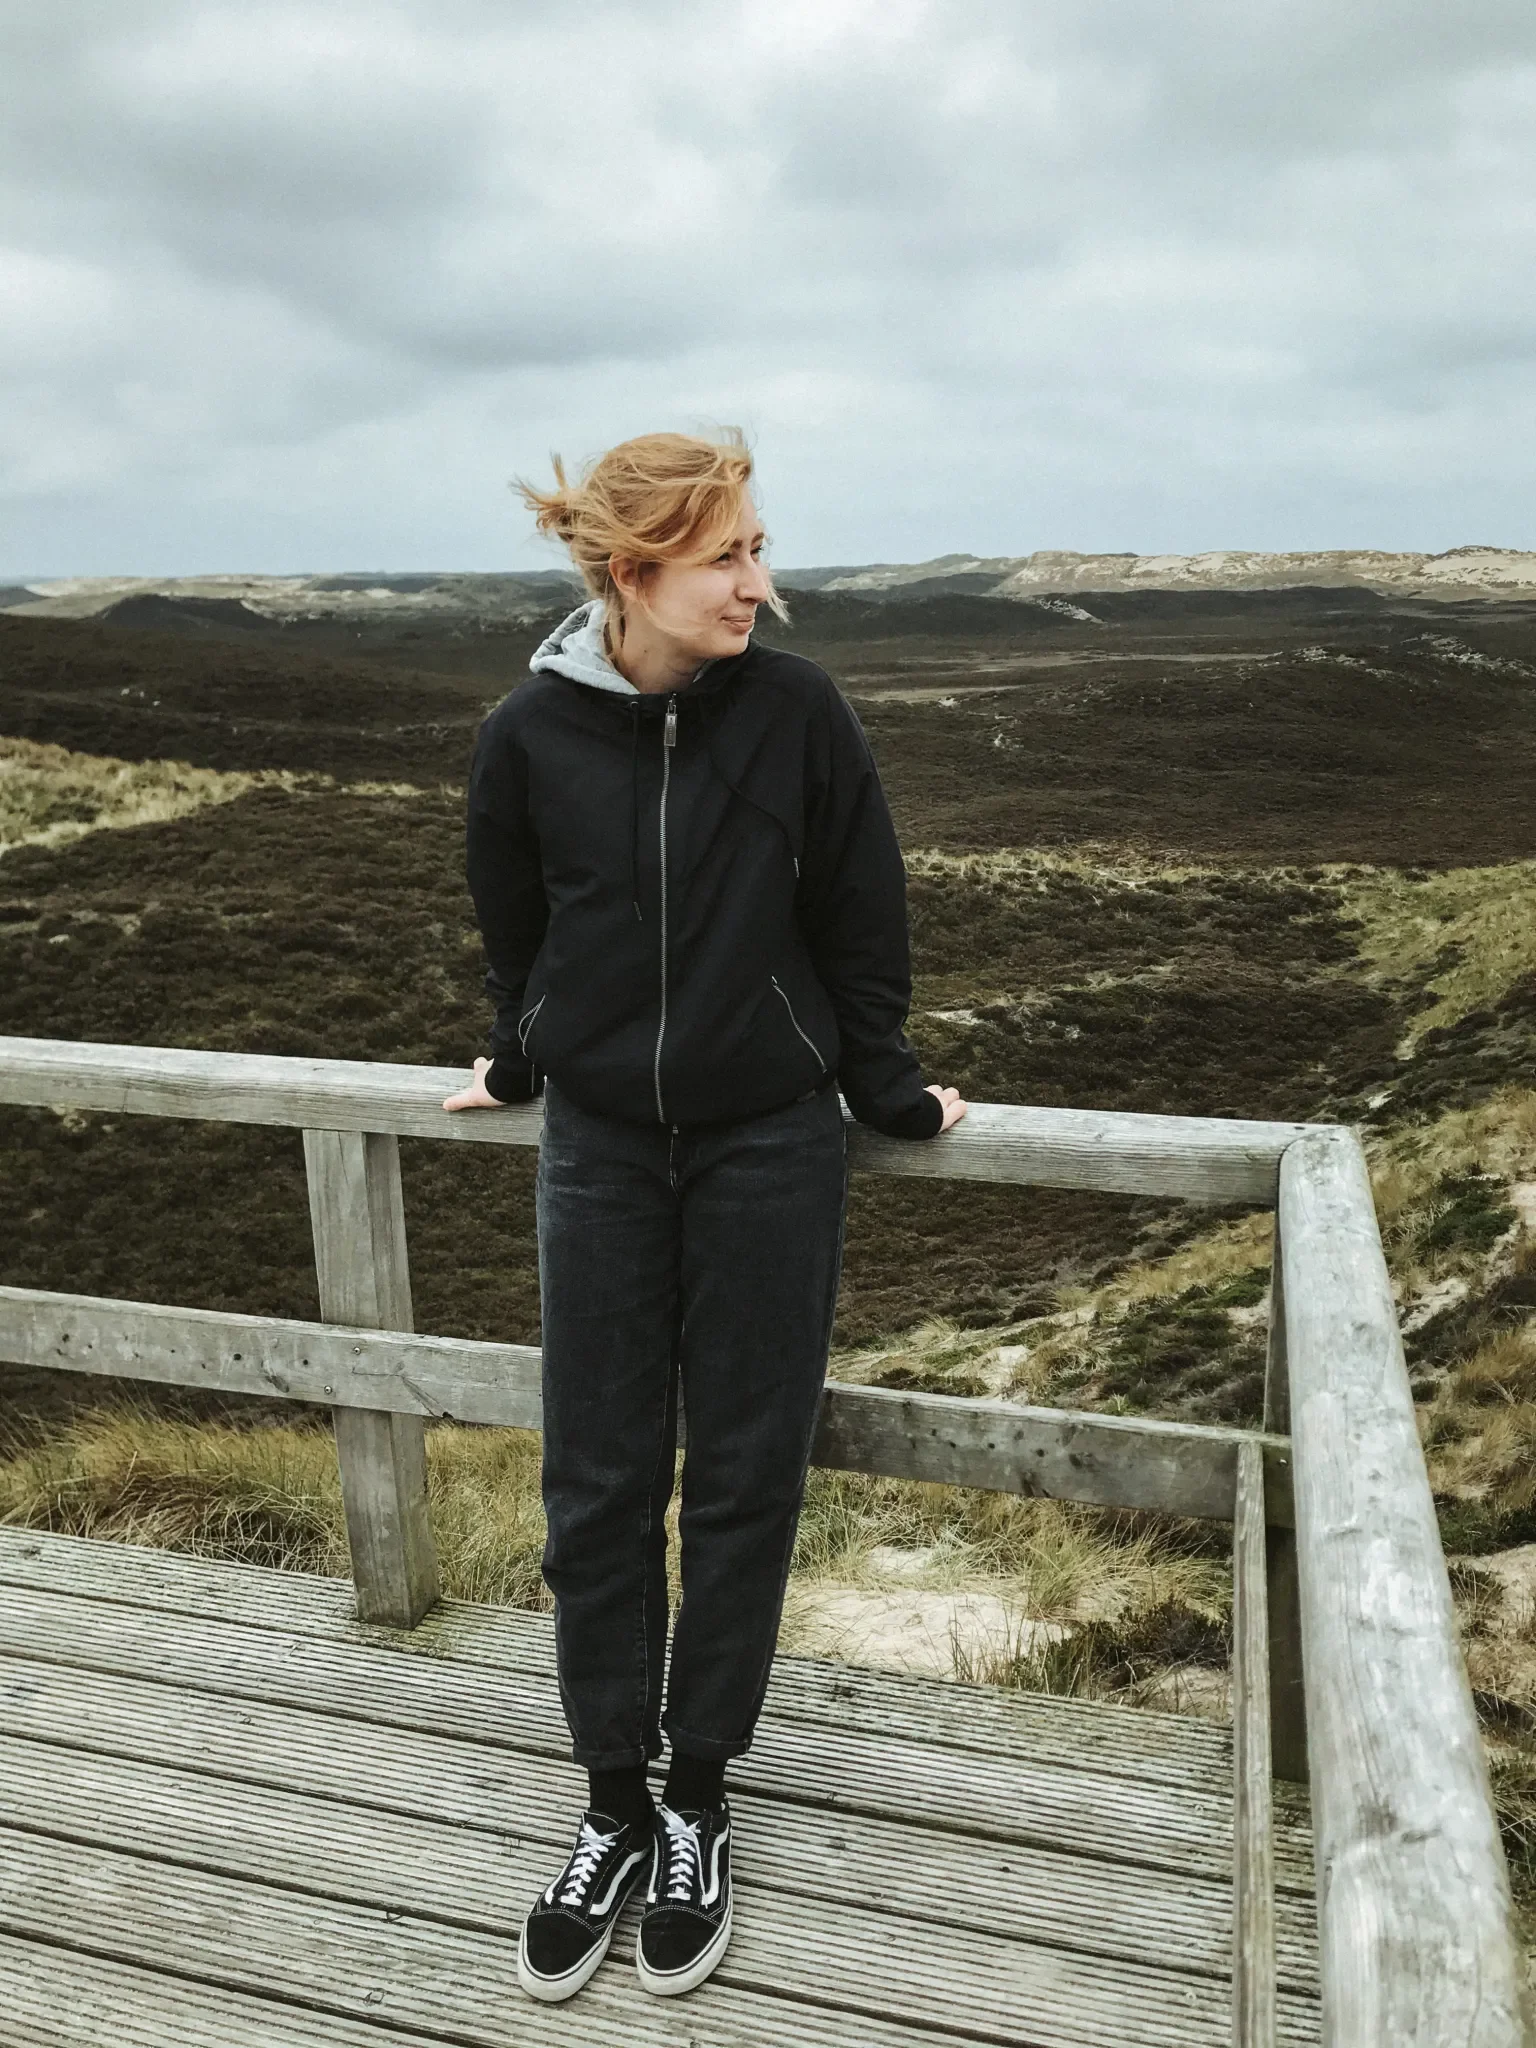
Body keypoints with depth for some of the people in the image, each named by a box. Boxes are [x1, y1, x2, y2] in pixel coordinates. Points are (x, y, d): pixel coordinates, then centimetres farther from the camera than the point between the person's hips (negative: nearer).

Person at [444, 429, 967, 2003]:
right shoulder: (532, 734, -7)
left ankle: (698, 1799, 28)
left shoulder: (795, 708, -9)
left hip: (770, 1147, -1)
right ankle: (612, 1805, 27)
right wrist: (522, 1064, 21)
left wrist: (884, 1090, 5)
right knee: (598, 1481, 8)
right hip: (600, 1150, 1)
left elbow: (860, 911, 0)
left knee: (744, 1475, 8)